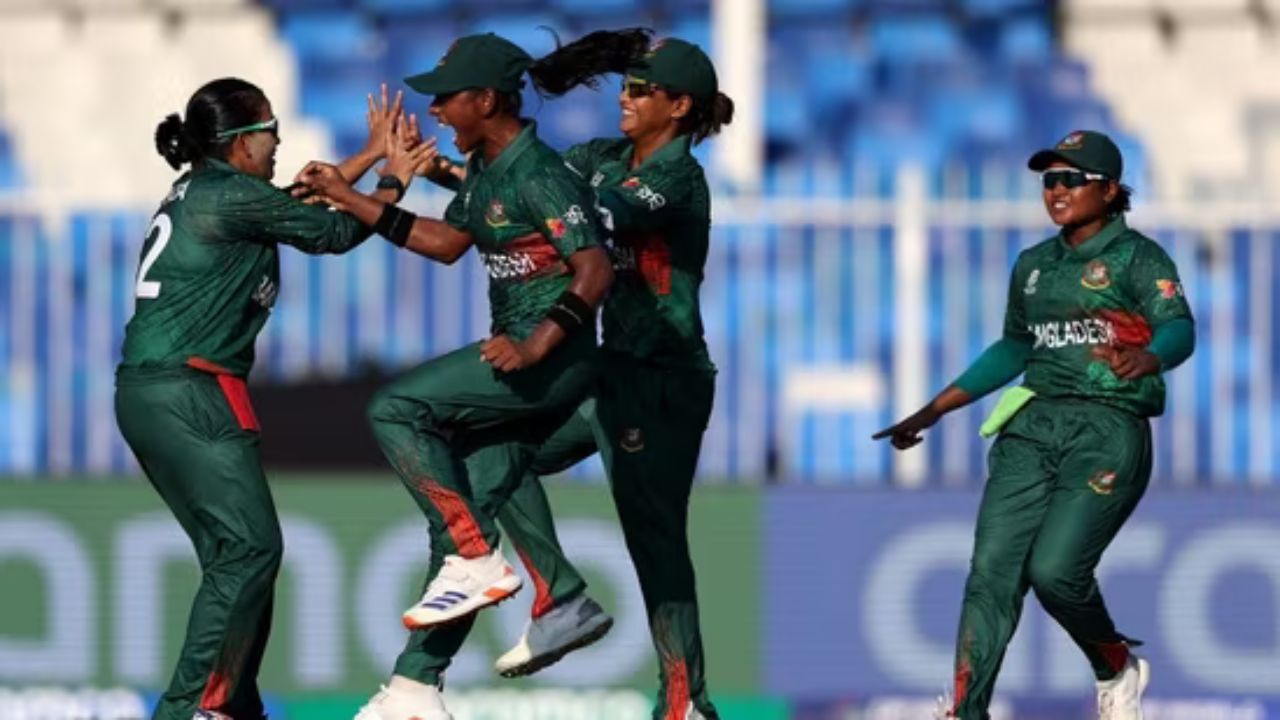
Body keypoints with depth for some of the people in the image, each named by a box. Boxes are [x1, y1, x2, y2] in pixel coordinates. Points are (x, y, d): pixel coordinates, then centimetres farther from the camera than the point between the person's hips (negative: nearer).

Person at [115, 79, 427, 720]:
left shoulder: (200, 191, 17)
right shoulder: (232, 196, -11)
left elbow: (301, 207, 28)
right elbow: (333, 232, -1)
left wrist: (374, 154, 32)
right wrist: (396, 179, 13)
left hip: (145, 394, 10)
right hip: (189, 395, -10)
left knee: (236, 551, 13)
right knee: (249, 548, -11)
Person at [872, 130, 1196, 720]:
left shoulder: (1137, 257, -2)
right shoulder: (1033, 266, 18)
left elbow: (1179, 329, -19)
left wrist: (1146, 359, -43)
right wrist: (935, 410, 29)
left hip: (1108, 430, -6)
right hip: (1033, 426, 6)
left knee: (1054, 569, -18)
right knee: (992, 570, -8)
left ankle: (1118, 671, 11)